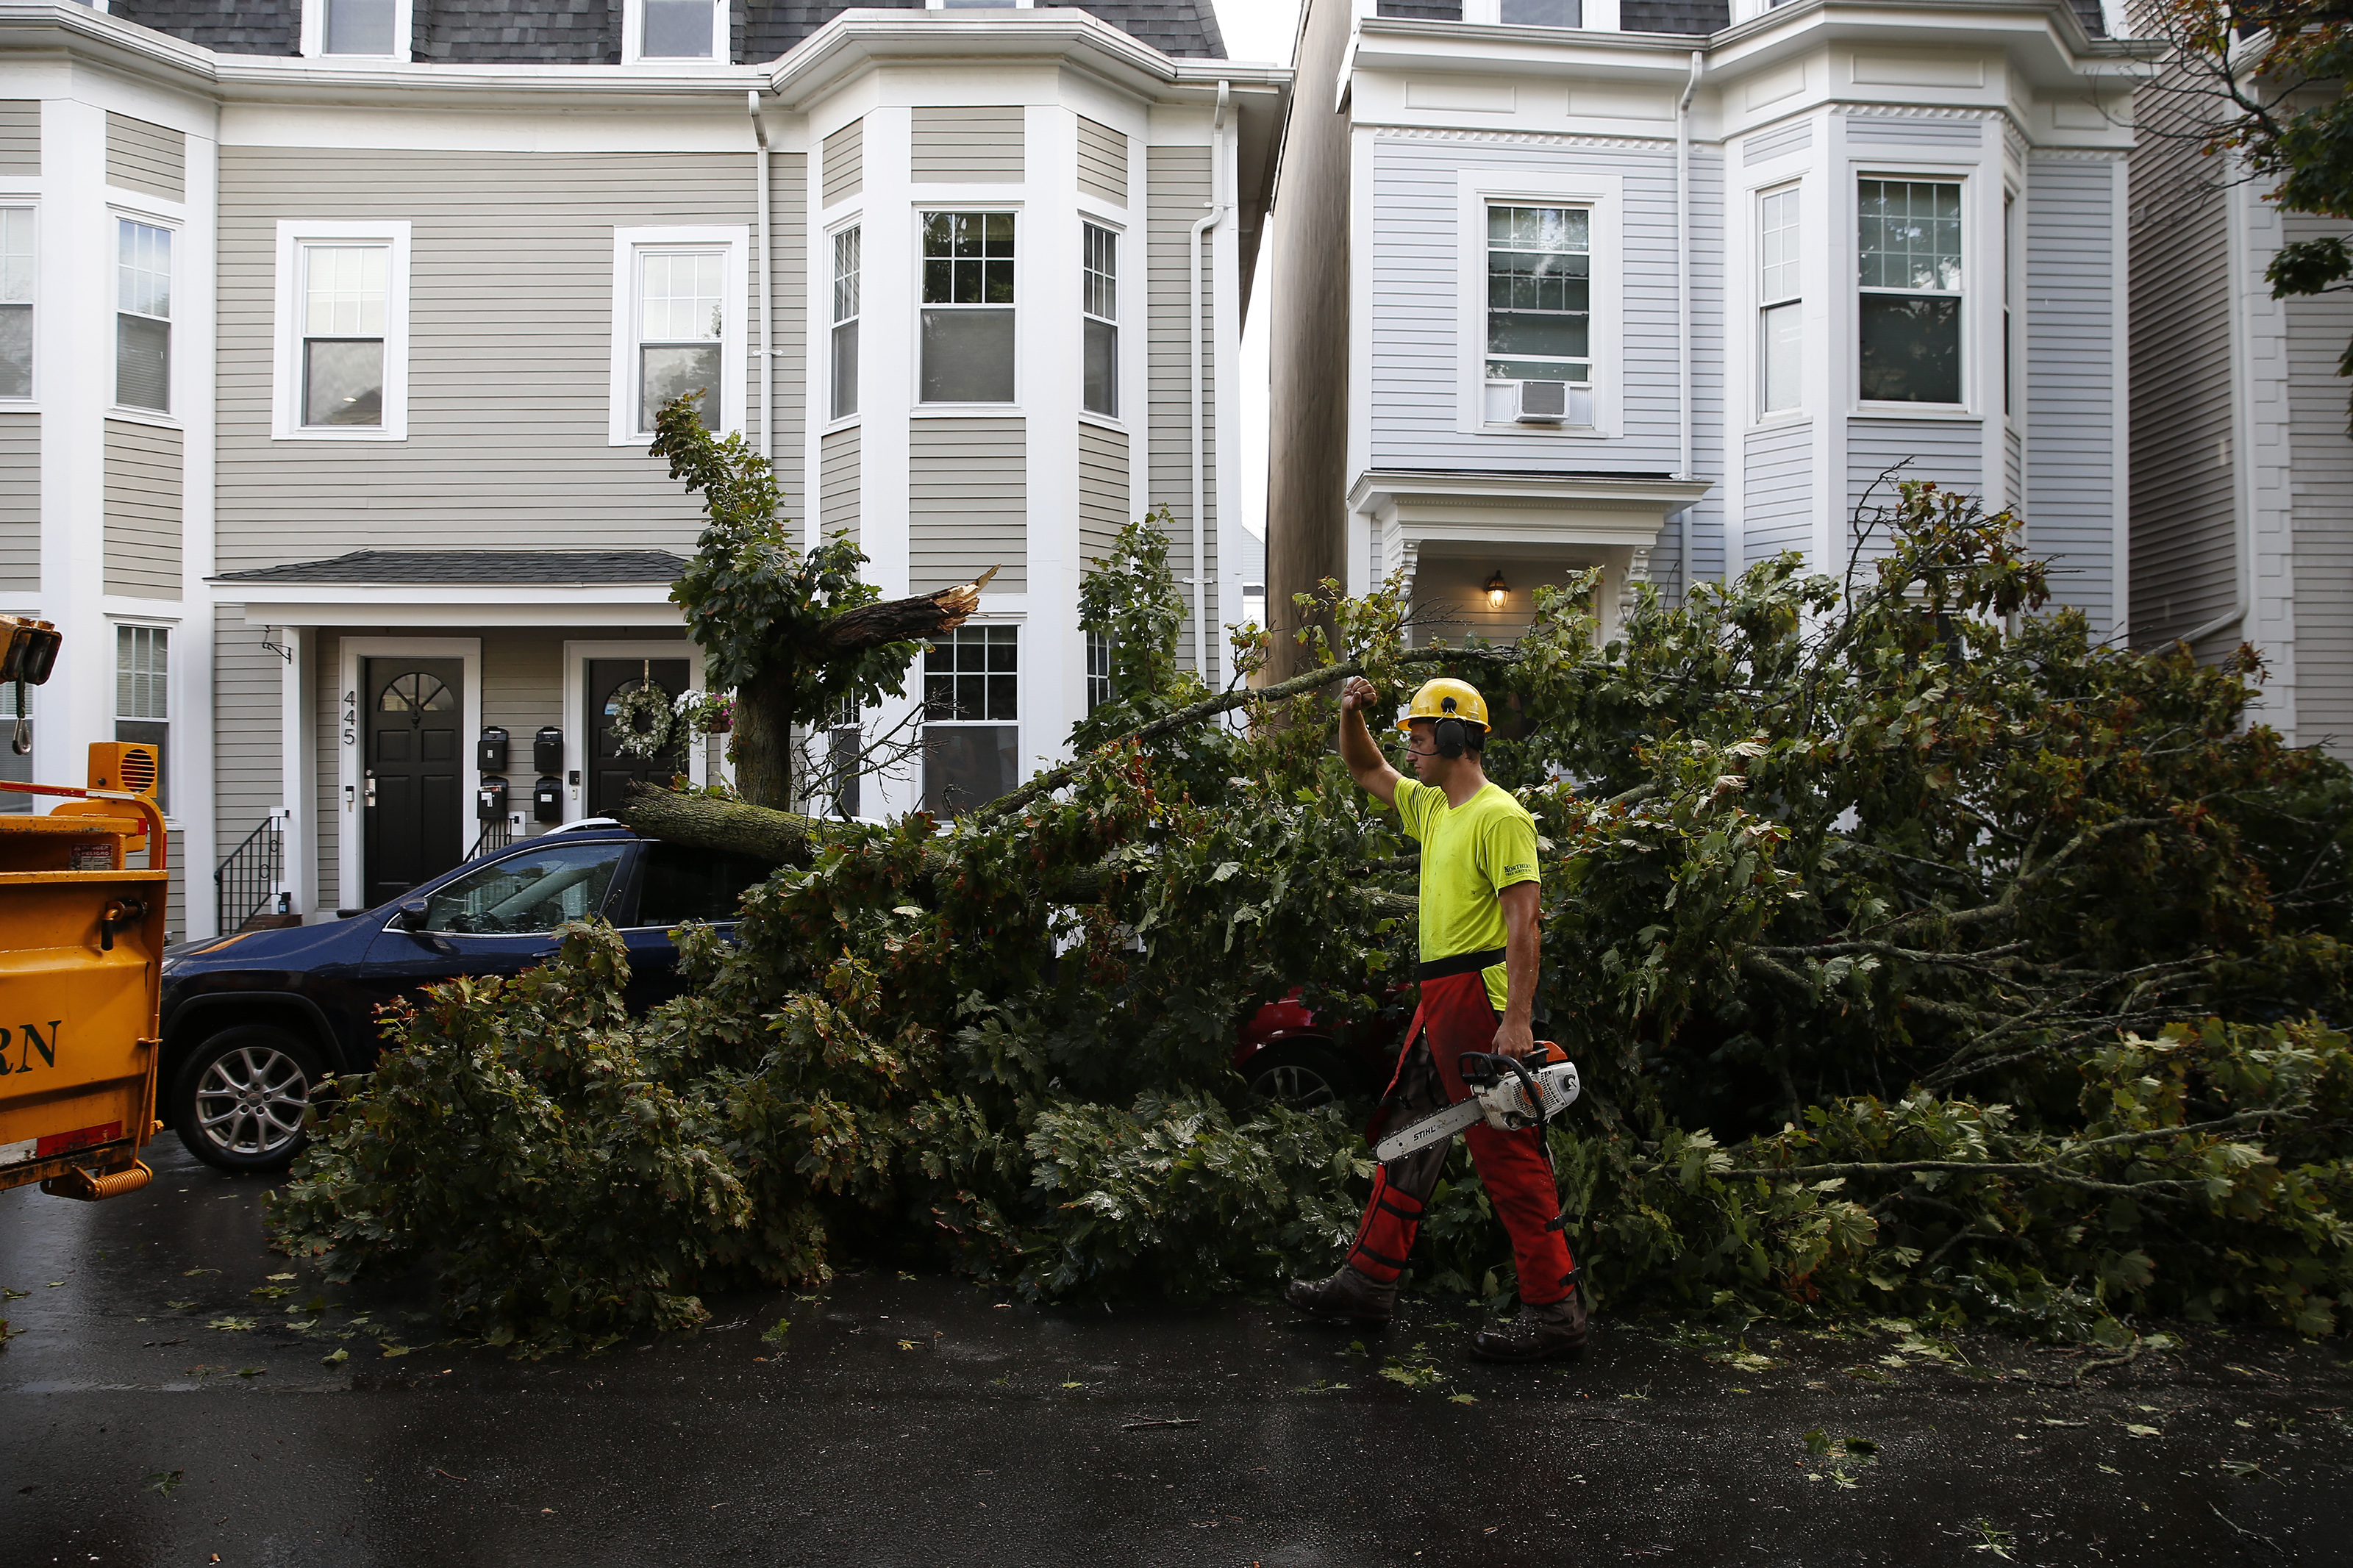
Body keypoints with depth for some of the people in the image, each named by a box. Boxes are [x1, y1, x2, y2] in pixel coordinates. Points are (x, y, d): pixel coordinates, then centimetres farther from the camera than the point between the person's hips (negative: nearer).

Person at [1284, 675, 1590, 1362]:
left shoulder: (1500, 817, -13)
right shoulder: (1433, 807, 15)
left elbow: (1523, 922, -20)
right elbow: (1367, 770, 30)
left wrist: (1517, 1020, -25)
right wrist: (1351, 713, 12)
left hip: (1479, 996, -10)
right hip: (1437, 998, 10)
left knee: (1508, 1154, -5)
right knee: (1405, 1133, 15)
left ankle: (1556, 1310, 3)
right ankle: (1369, 1280, 25)